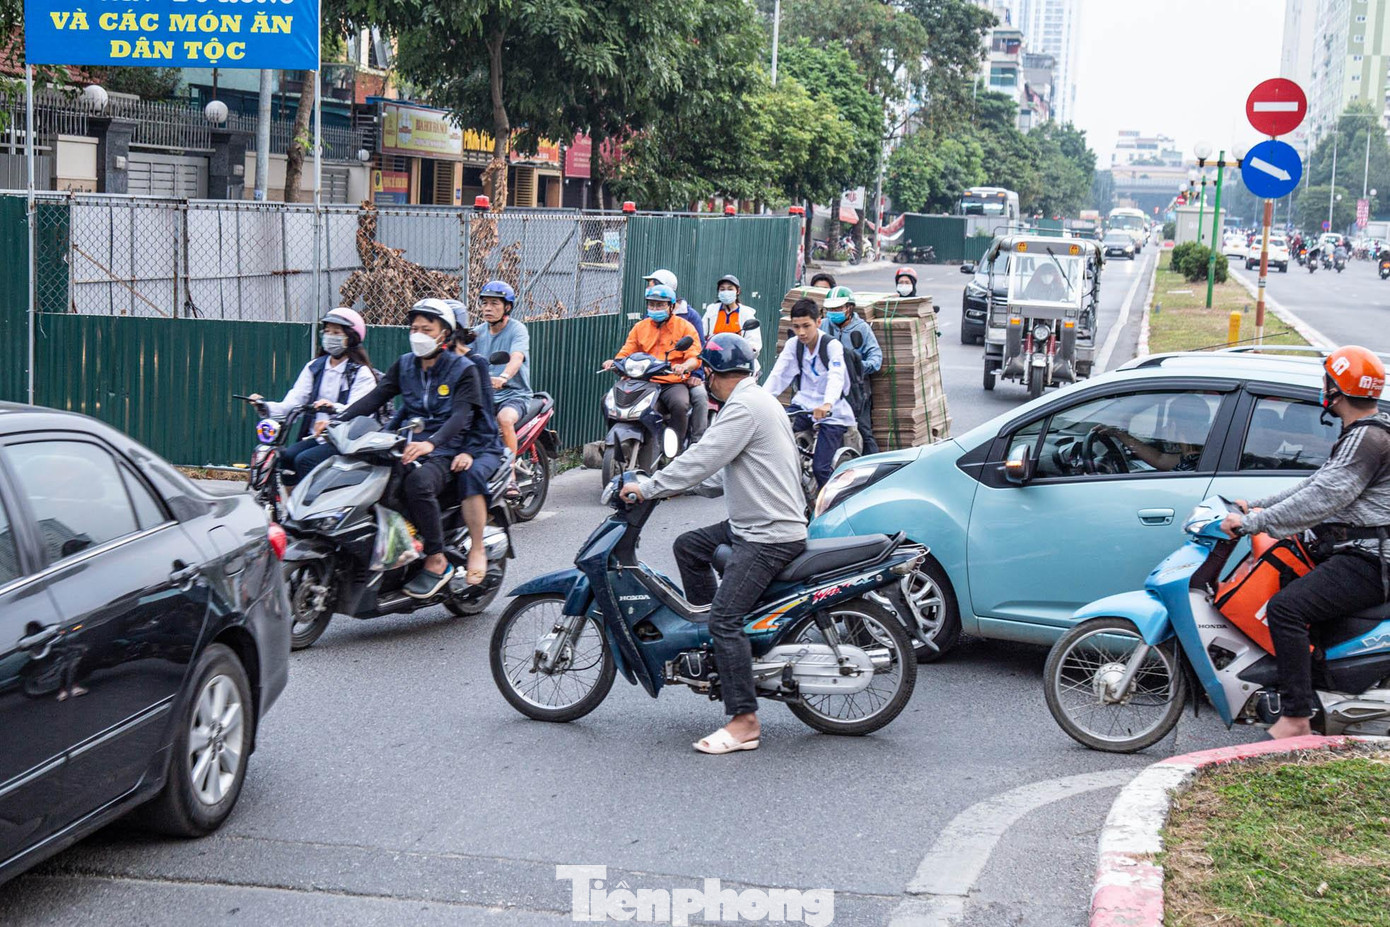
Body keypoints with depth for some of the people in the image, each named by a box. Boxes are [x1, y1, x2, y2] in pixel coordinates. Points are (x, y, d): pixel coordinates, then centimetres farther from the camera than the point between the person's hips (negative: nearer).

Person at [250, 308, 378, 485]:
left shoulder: (361, 373, -2)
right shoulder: (315, 367, 15)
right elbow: (293, 402, 5)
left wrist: (333, 408, -38)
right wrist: (267, 407, -14)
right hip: (314, 437, 6)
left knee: (305, 460, -27)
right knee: (284, 456, -20)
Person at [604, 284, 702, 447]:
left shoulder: (685, 327, 7)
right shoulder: (640, 327, 19)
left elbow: (695, 357, -4)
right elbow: (626, 352, 13)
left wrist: (684, 366, -28)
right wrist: (615, 362, -11)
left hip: (674, 383, -3)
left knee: (680, 404, -36)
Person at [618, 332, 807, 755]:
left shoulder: (745, 407, -16)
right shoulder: (755, 400, 17)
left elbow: (703, 458, -21)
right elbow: (724, 470, 24)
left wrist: (649, 487, -14)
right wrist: (680, 483, 20)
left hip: (770, 537, -11)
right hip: (753, 524, 11)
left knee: (726, 618, -16)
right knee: (689, 546, 19)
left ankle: (744, 721, -16)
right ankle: (711, 639, 25)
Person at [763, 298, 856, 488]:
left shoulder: (831, 345, -13)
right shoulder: (793, 344, 1)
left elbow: (836, 377, -28)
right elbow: (778, 374, -8)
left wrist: (827, 404, -47)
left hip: (831, 412, -4)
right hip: (803, 406, 4)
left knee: (821, 468, -14)